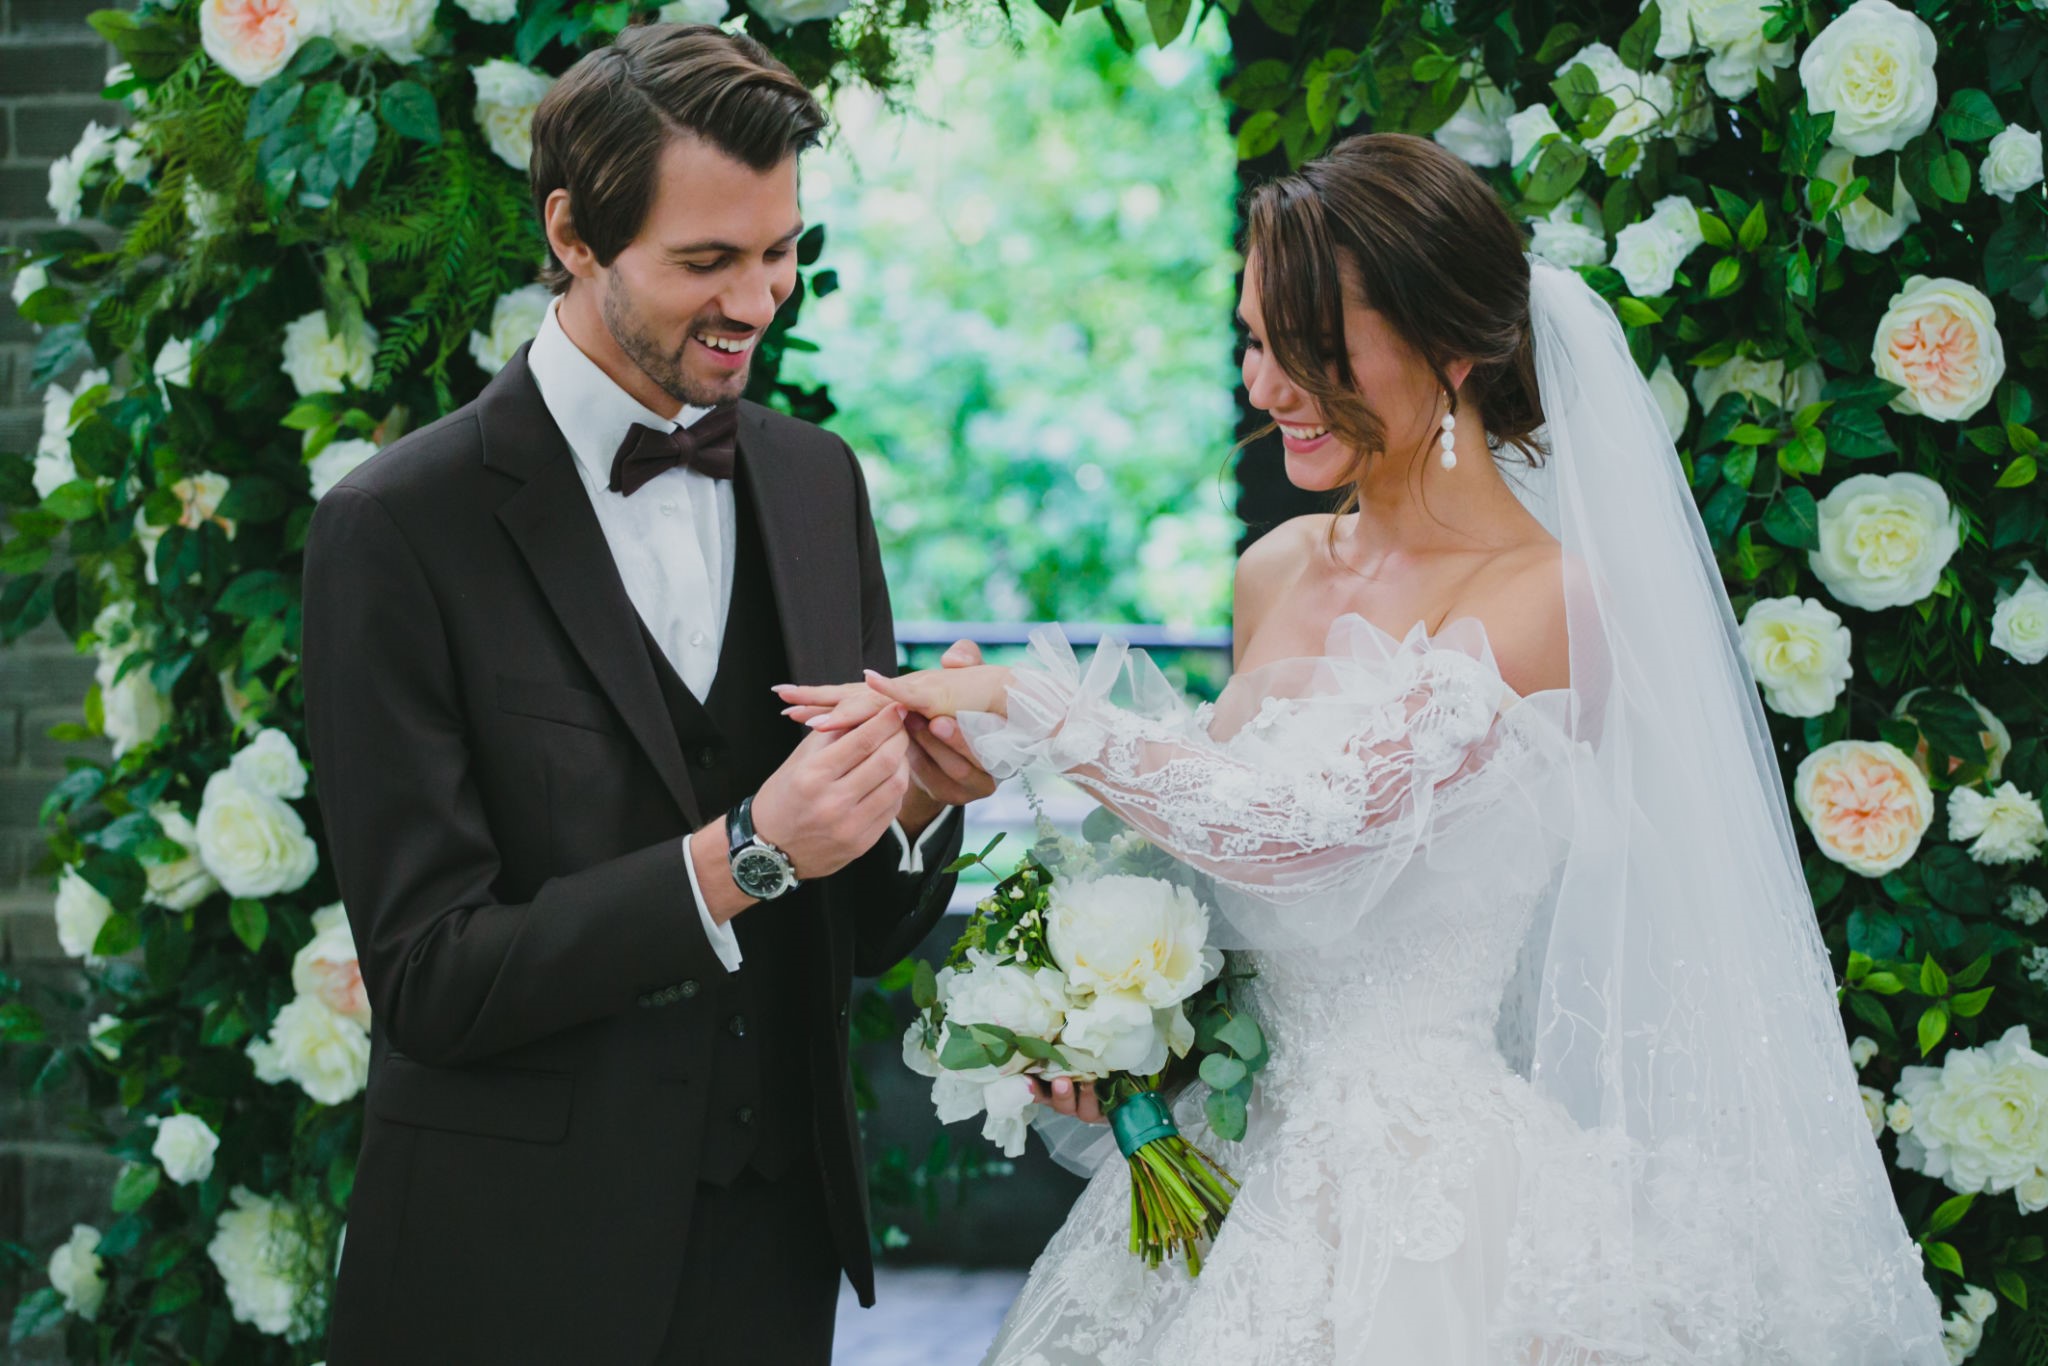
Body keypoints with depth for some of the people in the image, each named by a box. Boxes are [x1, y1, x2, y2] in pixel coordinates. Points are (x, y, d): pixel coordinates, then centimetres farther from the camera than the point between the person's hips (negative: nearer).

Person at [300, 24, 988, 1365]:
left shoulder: (816, 479, 4)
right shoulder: (400, 527, -12)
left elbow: (866, 929, 7)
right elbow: (426, 978, -15)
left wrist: (918, 796, -14)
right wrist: (743, 856, -24)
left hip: (783, 1246, 5)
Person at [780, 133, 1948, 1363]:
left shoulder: (1549, 602, -15)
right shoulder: (1278, 573, 7)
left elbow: (1300, 827, -23)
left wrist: (1034, 709, -16)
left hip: (1434, 1182, -7)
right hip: (1235, 1146, 7)